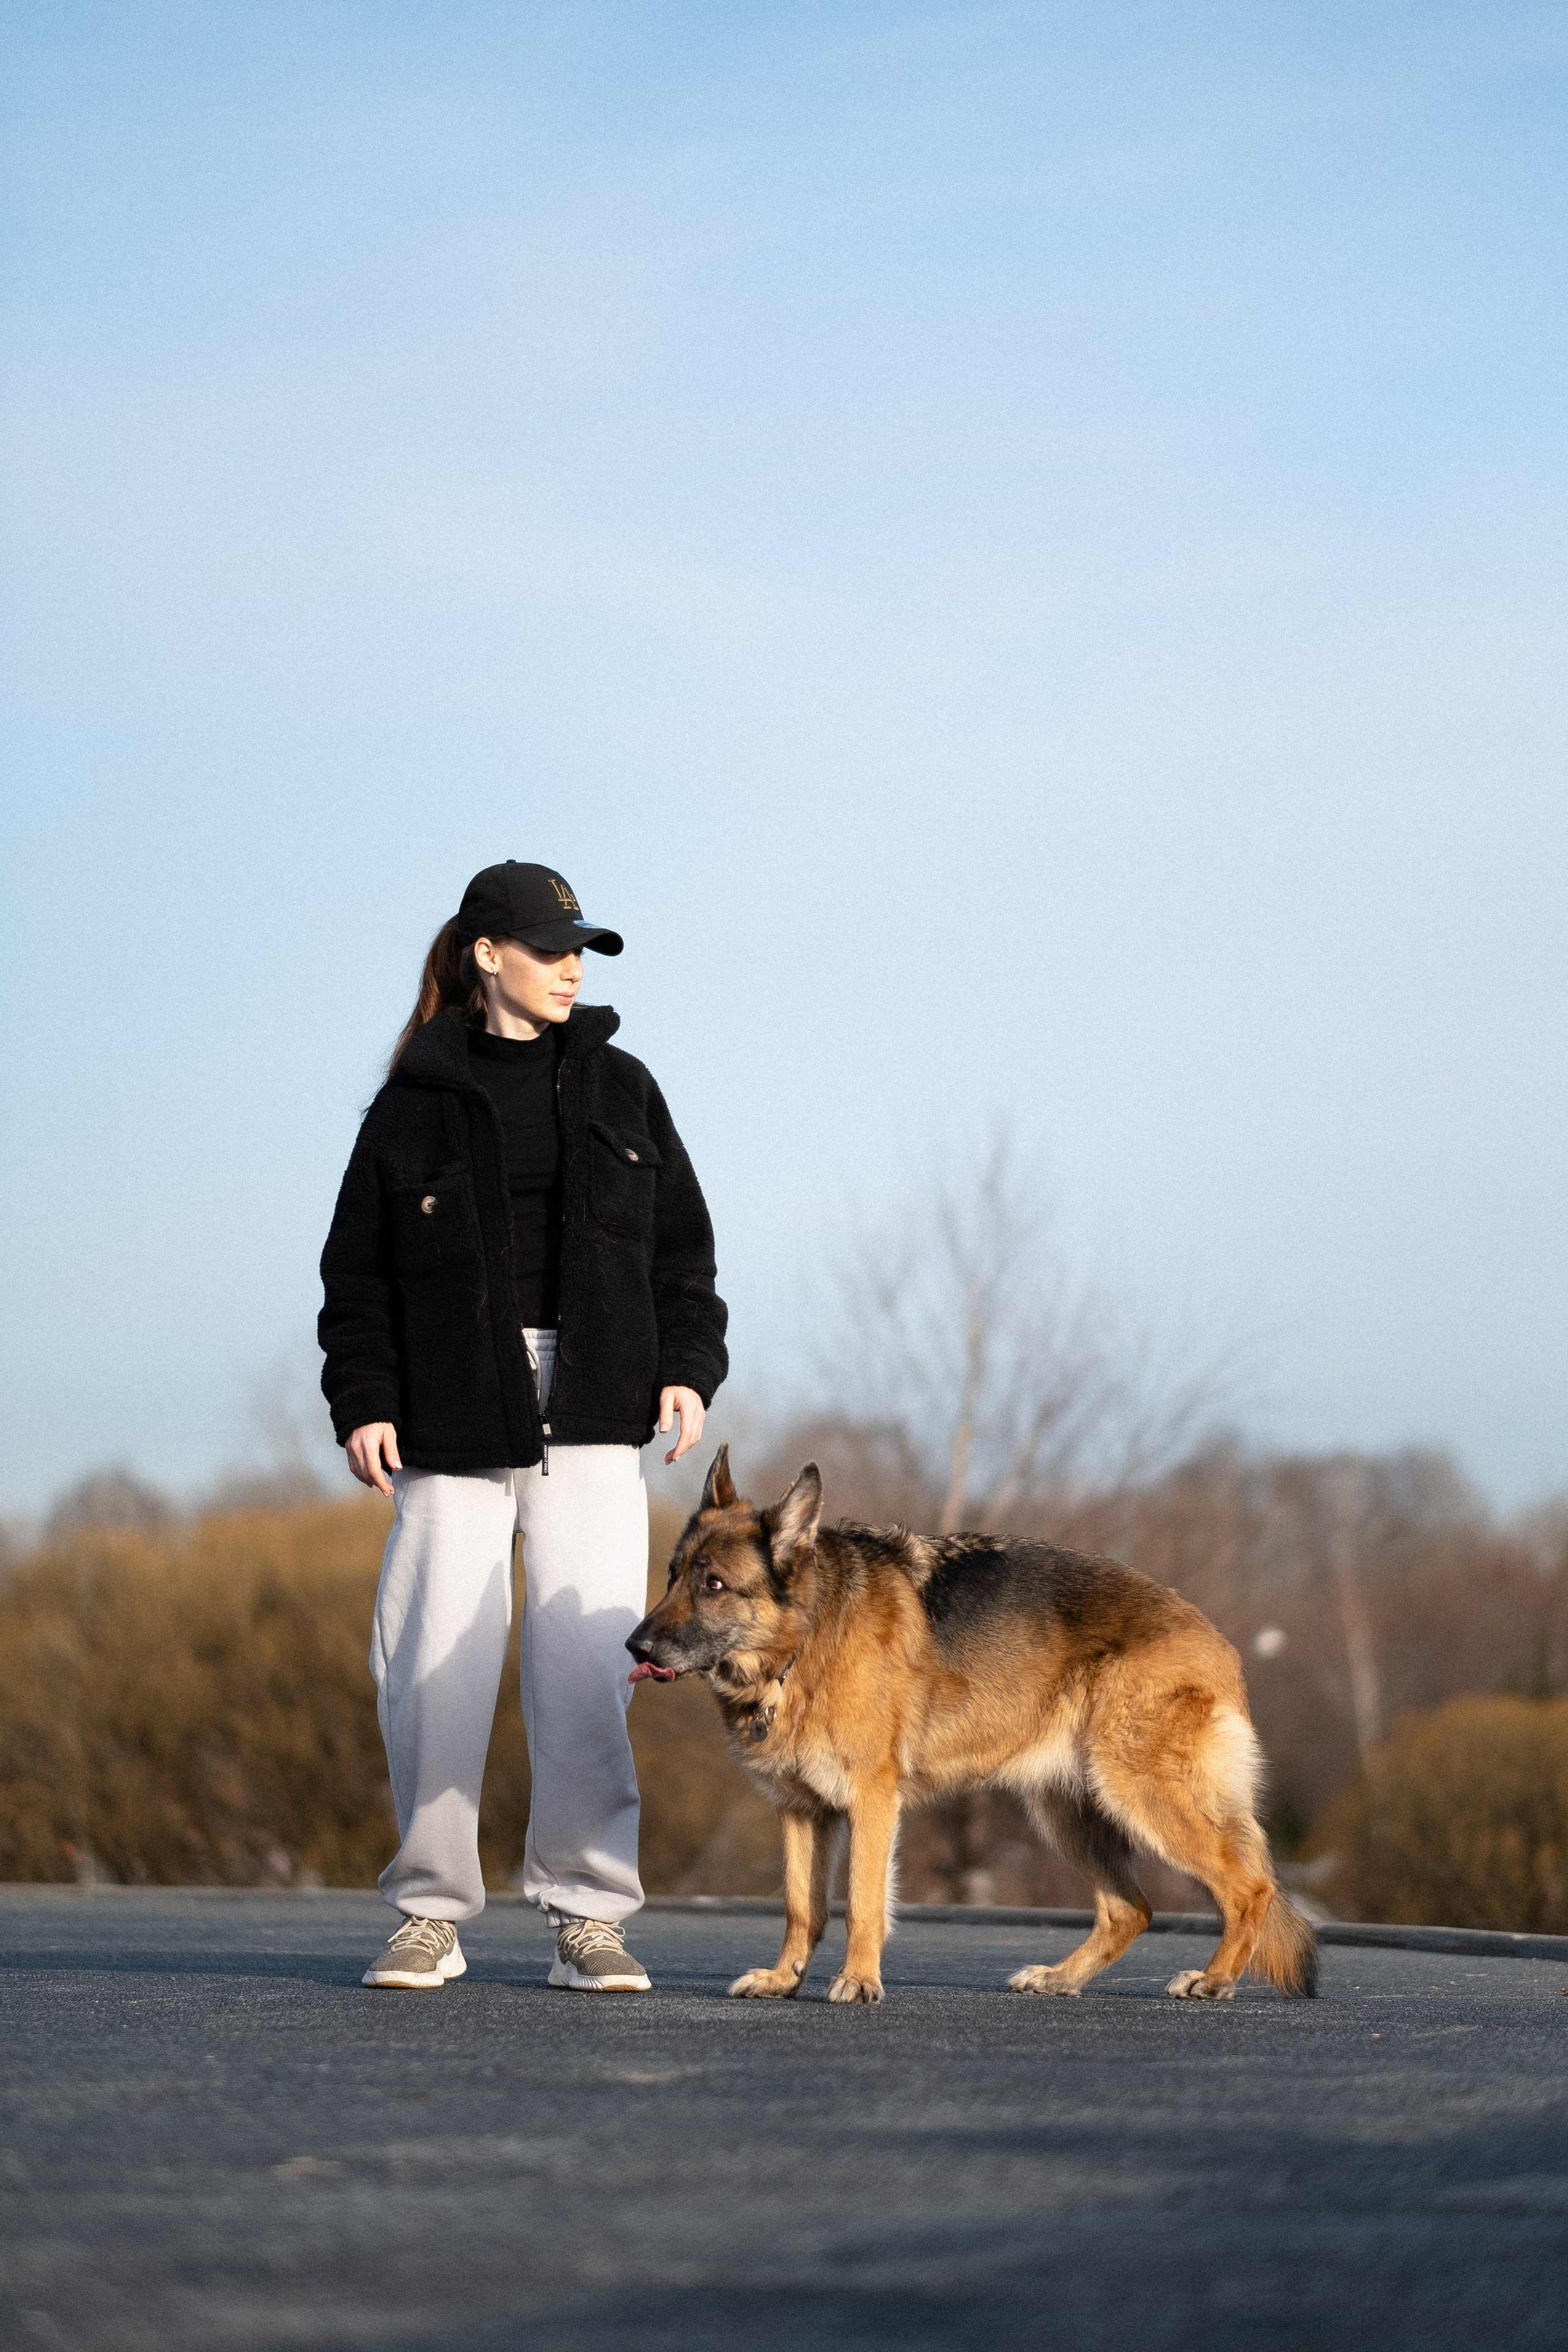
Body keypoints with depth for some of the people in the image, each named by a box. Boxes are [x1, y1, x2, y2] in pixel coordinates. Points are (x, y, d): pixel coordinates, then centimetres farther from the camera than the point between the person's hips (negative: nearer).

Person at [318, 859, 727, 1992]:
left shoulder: (619, 1088, 12)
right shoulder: (418, 1101, 5)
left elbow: (681, 1246, 14)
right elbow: (360, 1268, 5)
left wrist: (688, 1366, 2)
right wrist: (362, 1401, -4)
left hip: (592, 1423, 1)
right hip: (451, 1420, -1)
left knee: (591, 1661, -6)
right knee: (436, 1664, -5)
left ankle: (590, 1915, 1)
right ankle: (432, 1912, 6)